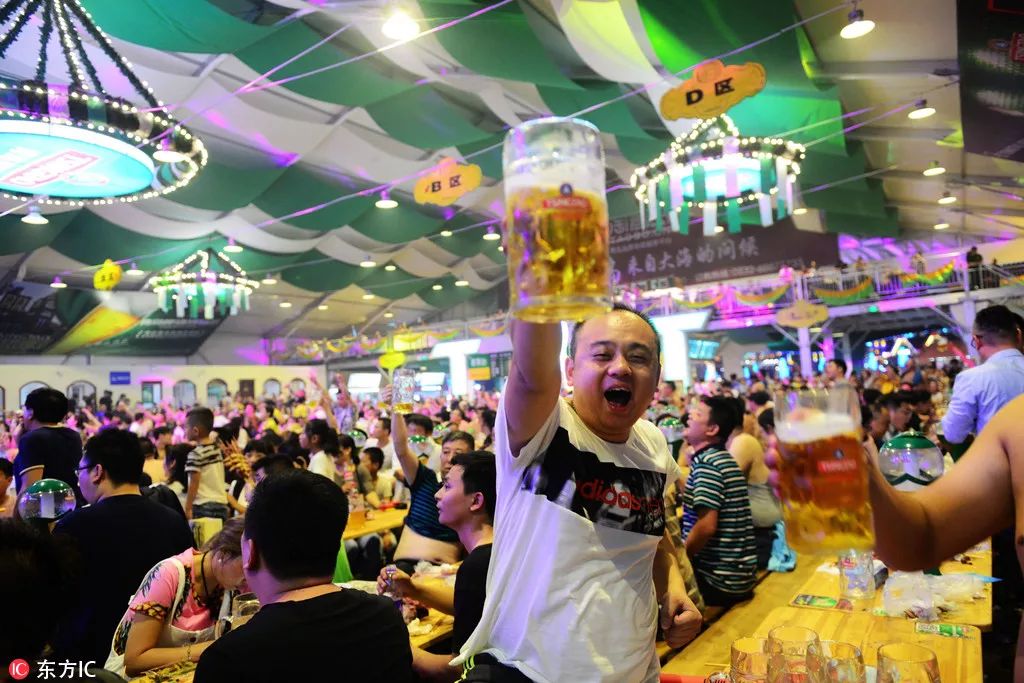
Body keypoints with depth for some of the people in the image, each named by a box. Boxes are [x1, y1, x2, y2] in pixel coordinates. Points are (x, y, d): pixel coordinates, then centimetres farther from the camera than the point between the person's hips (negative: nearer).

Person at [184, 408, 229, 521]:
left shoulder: (196, 454, -13)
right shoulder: (218, 449, 7)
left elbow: (194, 484, -13)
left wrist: (188, 508, -9)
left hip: (203, 506, -7)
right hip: (222, 504, 7)